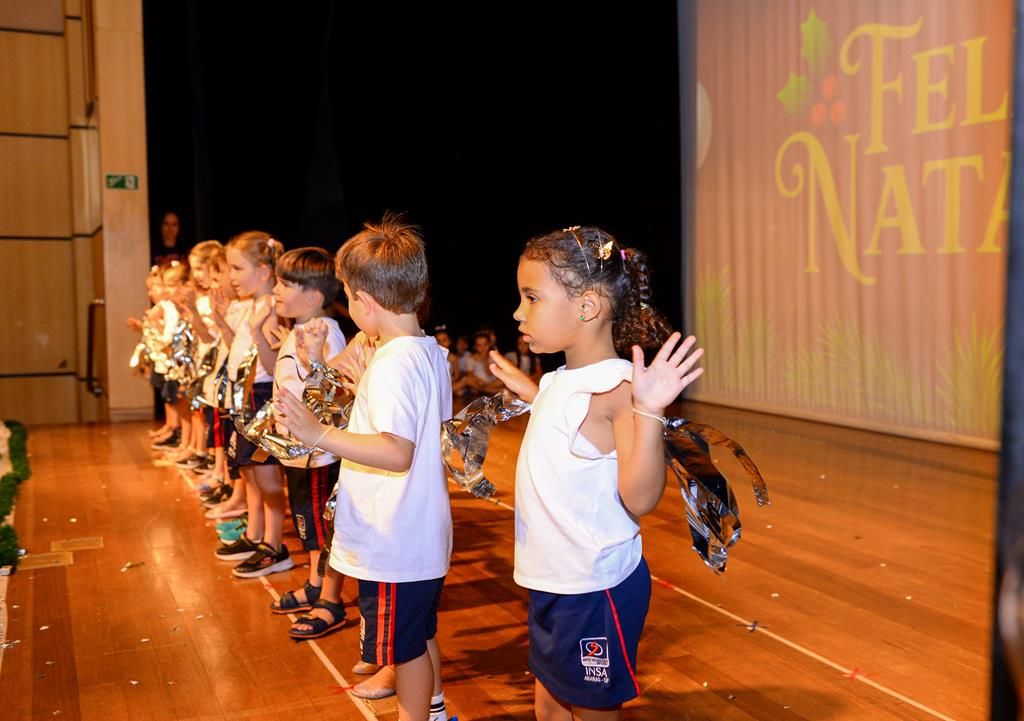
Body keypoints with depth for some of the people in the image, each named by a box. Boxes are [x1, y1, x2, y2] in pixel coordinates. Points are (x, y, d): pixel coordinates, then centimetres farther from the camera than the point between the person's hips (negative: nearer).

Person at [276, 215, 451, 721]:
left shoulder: (392, 364, -26)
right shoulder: (431, 352, 4)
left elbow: (397, 451, -36)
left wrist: (319, 435, -39)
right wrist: (363, 389, 19)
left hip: (394, 542, -10)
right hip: (424, 531, 10)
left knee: (405, 646, 10)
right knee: (420, 634, 27)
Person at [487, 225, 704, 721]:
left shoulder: (616, 388, -23)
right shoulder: (560, 382, 4)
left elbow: (639, 498, -29)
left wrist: (649, 411, -40)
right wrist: (529, 393, 18)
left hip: (596, 588, -8)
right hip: (552, 583, 8)